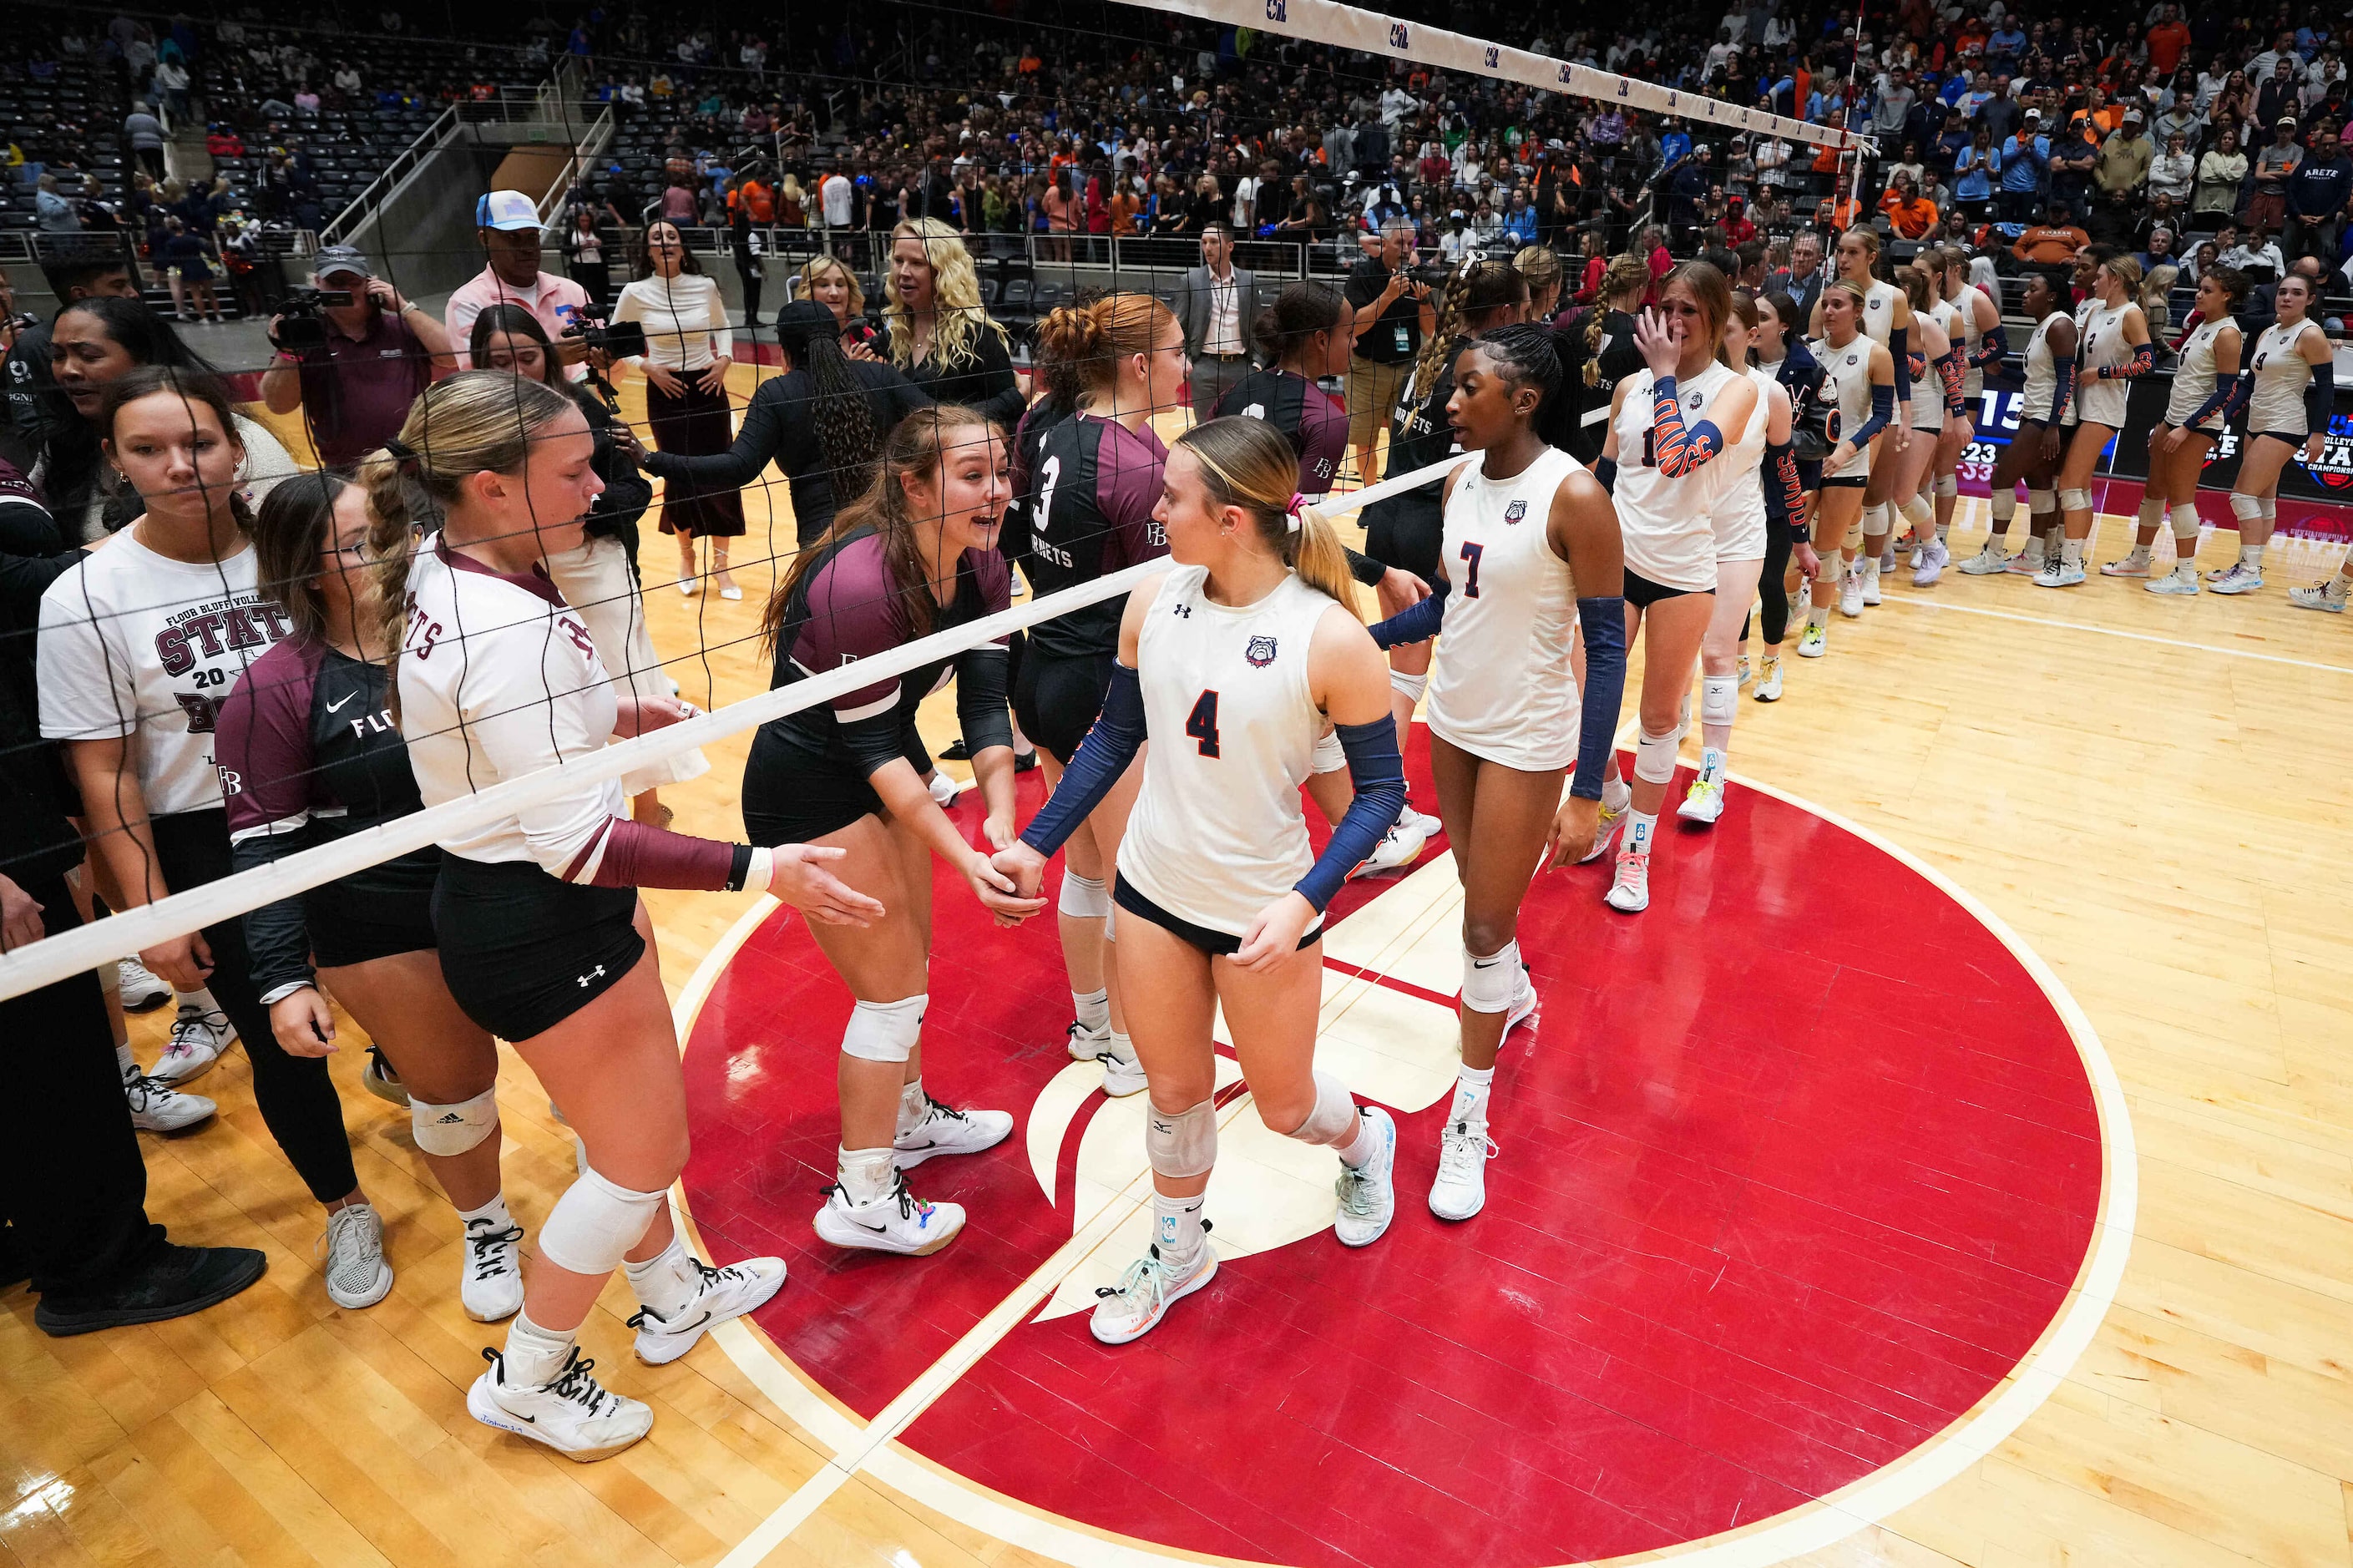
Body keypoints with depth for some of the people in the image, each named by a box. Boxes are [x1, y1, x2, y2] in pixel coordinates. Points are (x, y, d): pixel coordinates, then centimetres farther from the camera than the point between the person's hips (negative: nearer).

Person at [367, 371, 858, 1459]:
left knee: (629, 1119, 26)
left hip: (496, 888, 10)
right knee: (642, 1153, 10)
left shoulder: (437, 570, -1)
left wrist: (609, 714, 17)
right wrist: (757, 871, -32)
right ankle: (524, 1381, 31)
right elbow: (578, 844, -30)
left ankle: (671, 1293, 48)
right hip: (542, 929, -10)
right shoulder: (512, 632, -31)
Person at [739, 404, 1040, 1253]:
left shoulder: (982, 568, -8)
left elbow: (985, 702, -10)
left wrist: (1001, 815, -25)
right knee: (892, 988, -1)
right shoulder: (860, 583, -32)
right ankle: (862, 1198, 16)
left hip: (881, 773, 8)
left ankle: (907, 1118, 44)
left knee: (908, 966, 20)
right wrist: (964, 857, -32)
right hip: (808, 791, -8)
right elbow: (869, 743, -28)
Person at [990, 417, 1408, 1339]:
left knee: (1283, 1104, 16)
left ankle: (1363, 1142, 52)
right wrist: (1036, 845, 5)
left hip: (1264, 912, -3)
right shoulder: (1153, 603, -7)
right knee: (1173, 1090, 18)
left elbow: (1382, 787, -13)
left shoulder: (1331, 637, -21)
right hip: (1153, 890, 4)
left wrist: (1304, 902, -24)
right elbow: (1115, 738, 6)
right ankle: (1178, 1250, 45)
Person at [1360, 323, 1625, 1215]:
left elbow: (1607, 647, -17)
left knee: (1486, 924, 0)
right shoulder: (1462, 481, 0)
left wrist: (1587, 795, -19)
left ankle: (1469, 1122, 16)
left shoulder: (1574, 497, -20)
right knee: (1479, 889, 22)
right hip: (1453, 721, 6)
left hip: (1527, 742, -6)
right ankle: (1515, 996, 53)